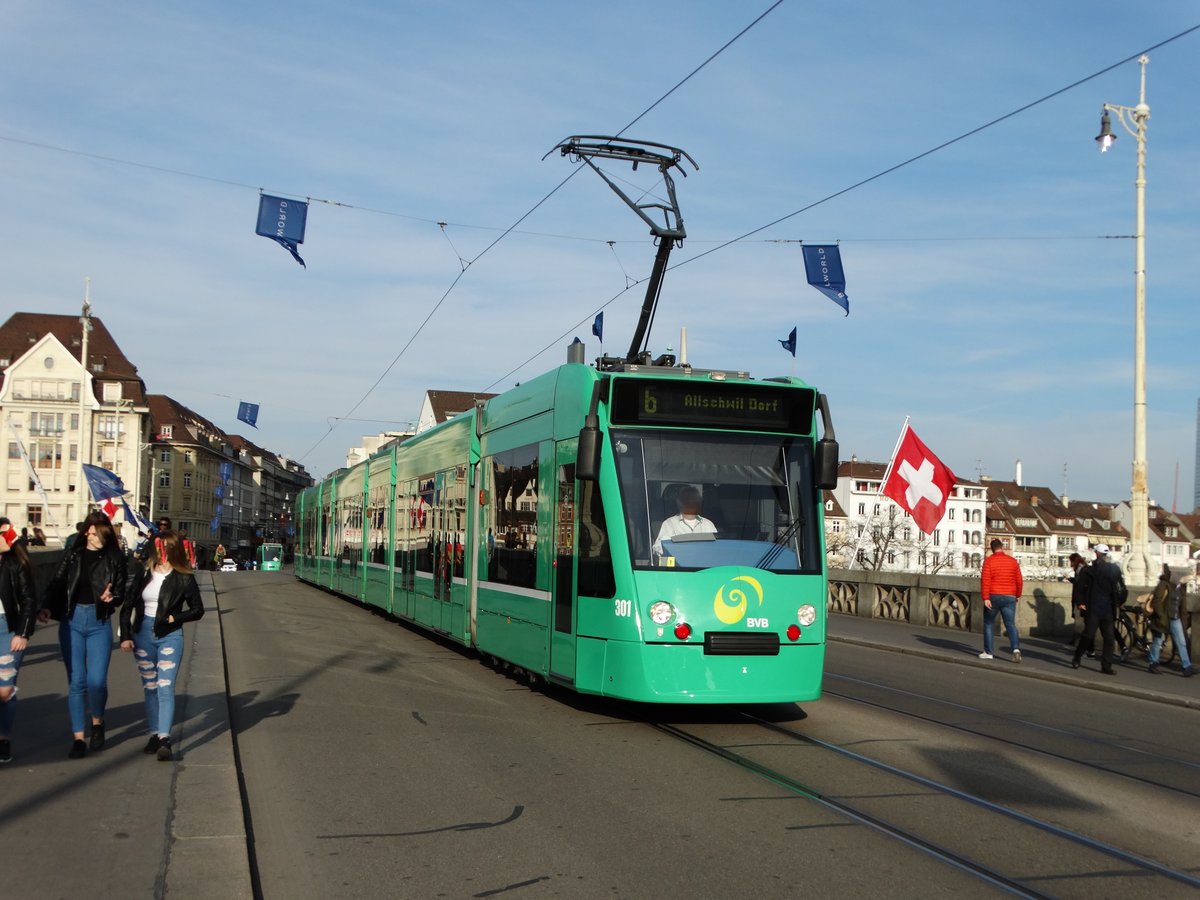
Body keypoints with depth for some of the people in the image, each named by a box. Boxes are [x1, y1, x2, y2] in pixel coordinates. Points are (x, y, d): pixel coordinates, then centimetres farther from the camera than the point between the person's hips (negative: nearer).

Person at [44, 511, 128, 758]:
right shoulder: (73, 555, 2)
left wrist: (110, 597, -20)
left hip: (99, 622, -1)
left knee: (97, 680, -8)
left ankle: (97, 723, 22)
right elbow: (57, 583, 3)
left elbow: (121, 592, 1)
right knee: (76, 681, 4)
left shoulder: (114, 558, -2)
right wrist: (49, 606, -13)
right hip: (71, 620, 1)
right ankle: (78, 737, 12)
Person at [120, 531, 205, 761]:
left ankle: (164, 739, -18)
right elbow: (127, 605, 6)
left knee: (165, 687, -12)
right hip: (143, 634, 4)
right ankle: (154, 735, 19)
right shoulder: (143, 573, 2)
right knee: (149, 688, 10)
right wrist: (125, 636, -2)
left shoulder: (184, 578, -5)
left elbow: (198, 610, 3)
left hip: (170, 636, -4)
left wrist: (174, 618, -10)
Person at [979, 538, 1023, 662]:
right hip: (1009, 597, 2)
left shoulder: (989, 560, -4)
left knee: (988, 624, 12)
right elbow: (1019, 581, 8)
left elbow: (985, 580, -14)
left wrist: (986, 598, -15)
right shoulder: (1013, 561, 5)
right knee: (1010, 624, 2)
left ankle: (988, 652, 13)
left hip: (993, 596, -2)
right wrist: (1018, 595, 22)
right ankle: (1016, 648, -20)